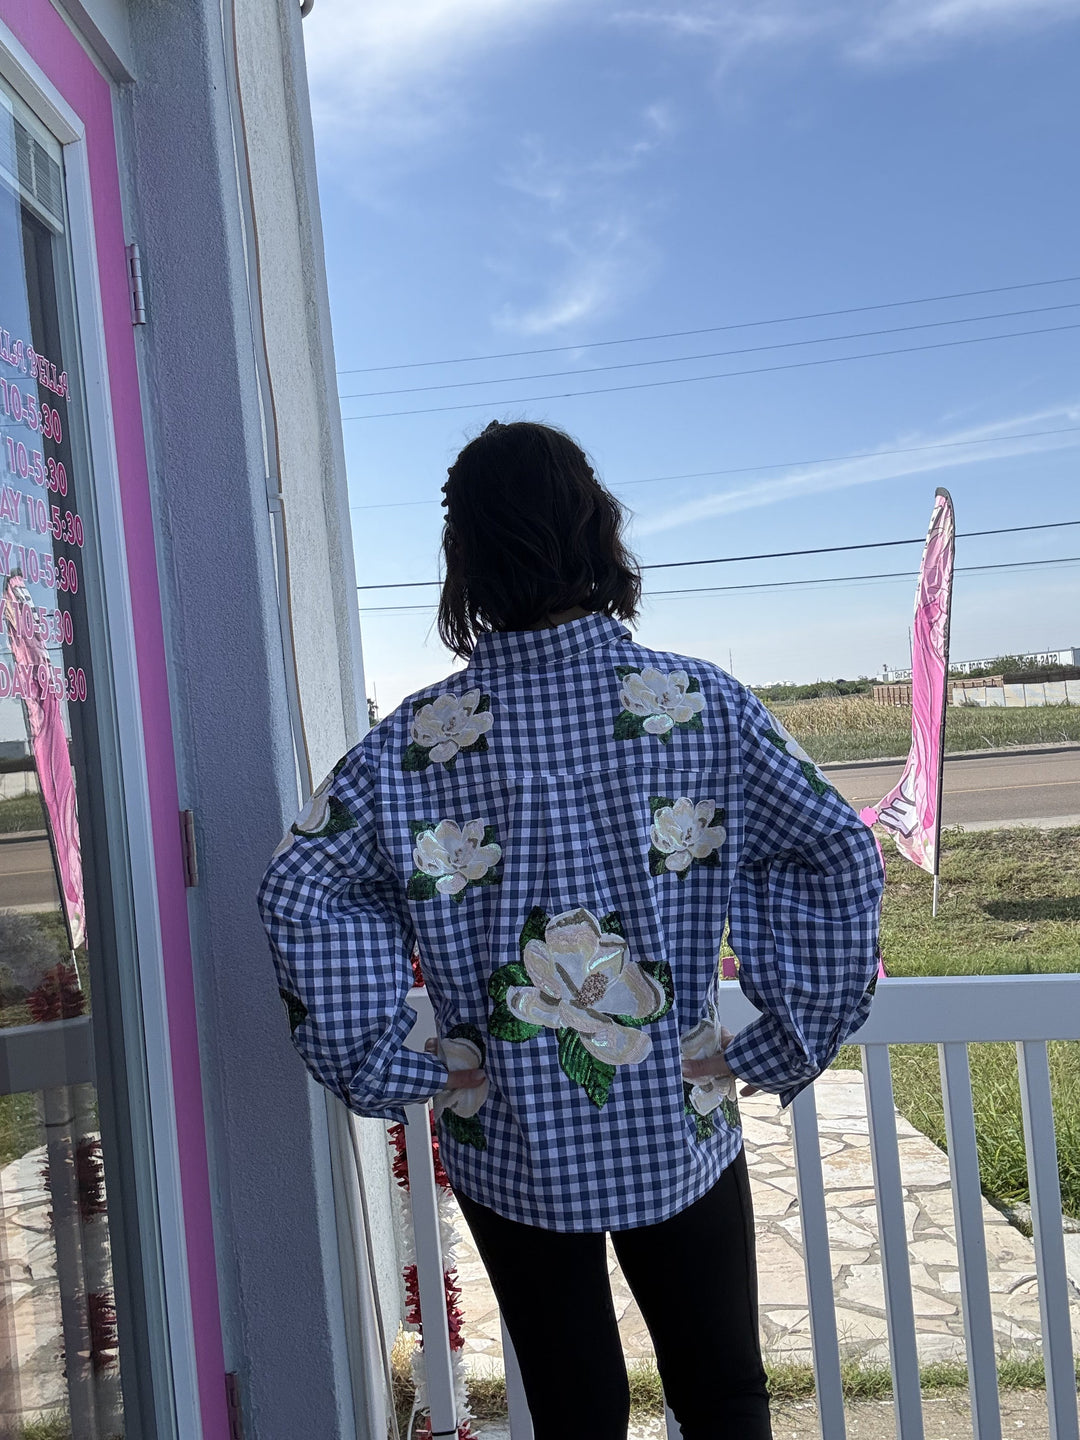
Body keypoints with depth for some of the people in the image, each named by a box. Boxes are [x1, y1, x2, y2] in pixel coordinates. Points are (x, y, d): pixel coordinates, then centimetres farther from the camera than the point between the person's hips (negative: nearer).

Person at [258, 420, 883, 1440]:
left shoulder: (419, 736, -10)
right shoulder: (701, 702, -10)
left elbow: (298, 888, -13)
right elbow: (838, 856, -11)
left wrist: (381, 1069, -6)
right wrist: (785, 1048, -4)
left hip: (508, 1144, 1)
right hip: (679, 1133, 0)